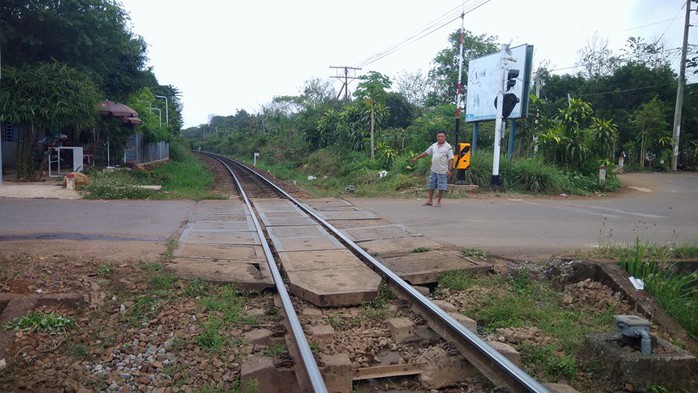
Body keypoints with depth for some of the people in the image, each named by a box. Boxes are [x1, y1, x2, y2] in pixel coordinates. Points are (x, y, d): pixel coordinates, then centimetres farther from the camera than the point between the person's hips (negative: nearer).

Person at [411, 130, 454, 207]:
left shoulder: (448, 147, -7)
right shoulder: (434, 146, 10)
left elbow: (451, 159, -11)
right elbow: (426, 153, 17)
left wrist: (449, 169, -20)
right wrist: (417, 158, 17)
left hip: (442, 171, -5)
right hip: (433, 170, 6)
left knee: (441, 187, 2)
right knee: (431, 186, 10)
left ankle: (438, 202, 13)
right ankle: (430, 201, 20)